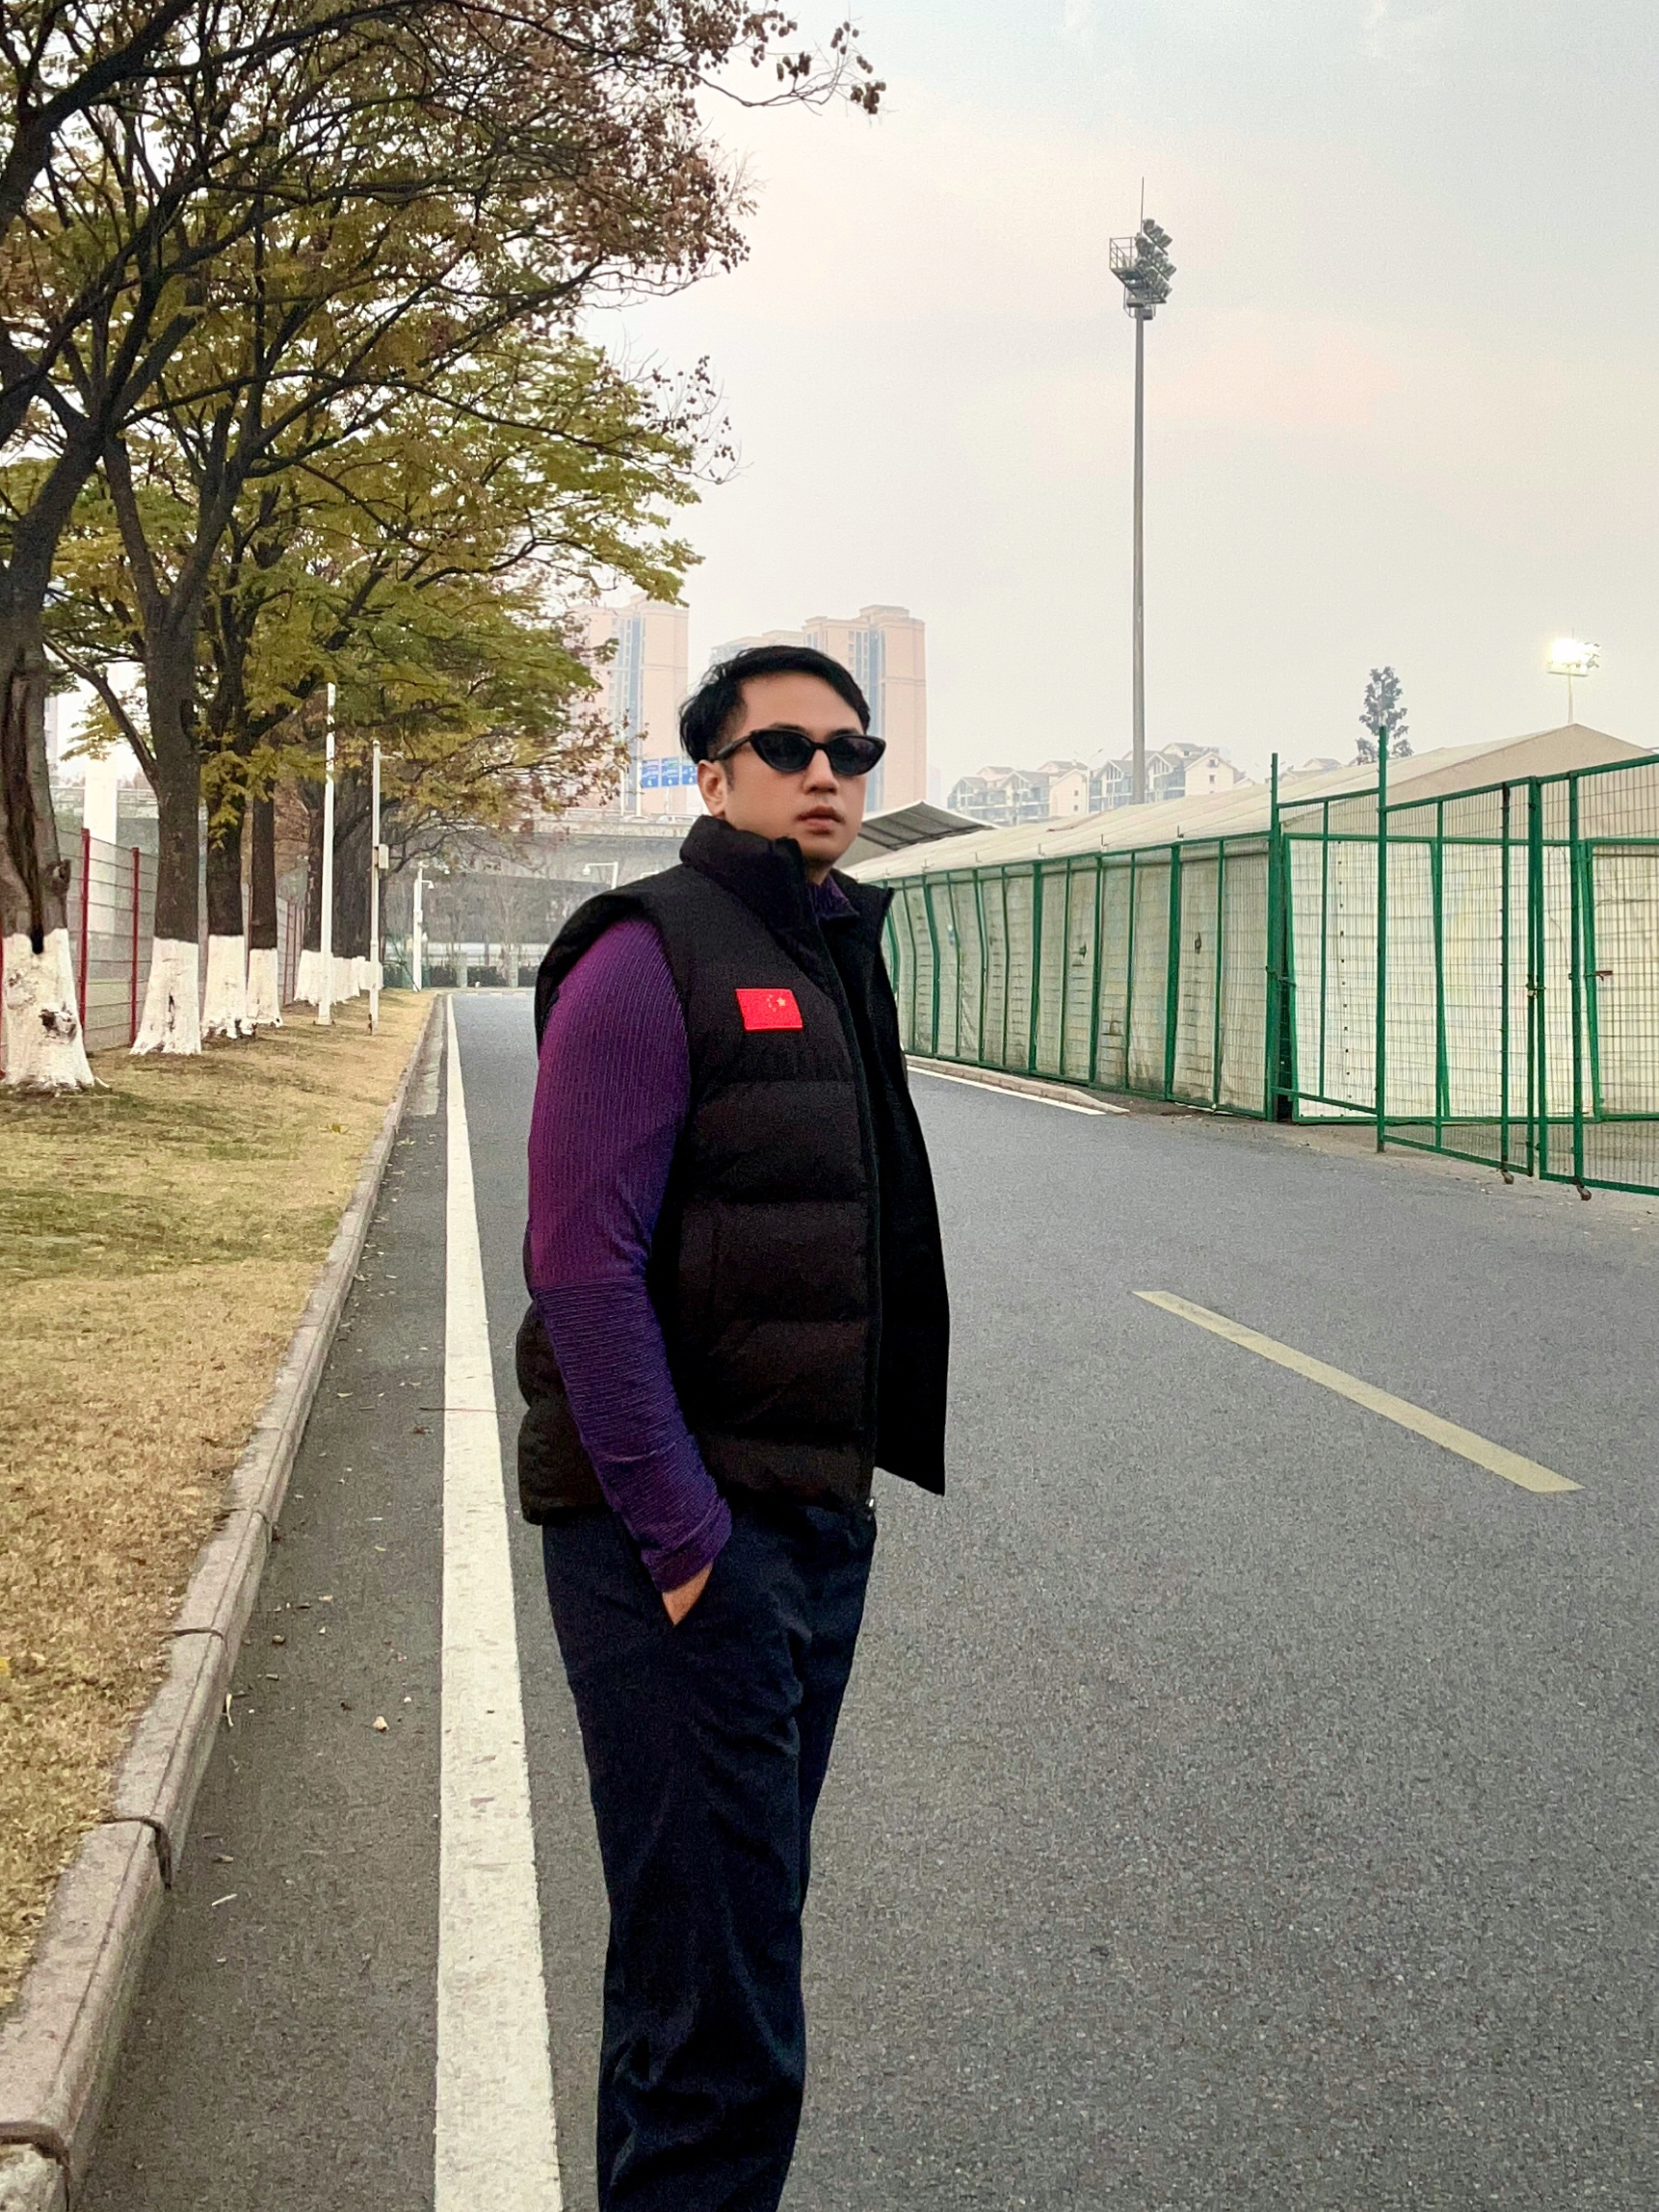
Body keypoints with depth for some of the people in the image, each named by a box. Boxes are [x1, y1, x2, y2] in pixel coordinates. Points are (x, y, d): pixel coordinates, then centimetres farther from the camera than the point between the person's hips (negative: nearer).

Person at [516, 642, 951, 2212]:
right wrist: (681, 1537, -20)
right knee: (719, 2018, -4)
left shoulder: (837, 961, 15)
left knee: (734, 1925, 20)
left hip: (817, 1525, 9)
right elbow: (583, 1262, -18)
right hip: (687, 1536, -8)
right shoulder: (650, 955, -11)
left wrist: (845, 1492, 13)